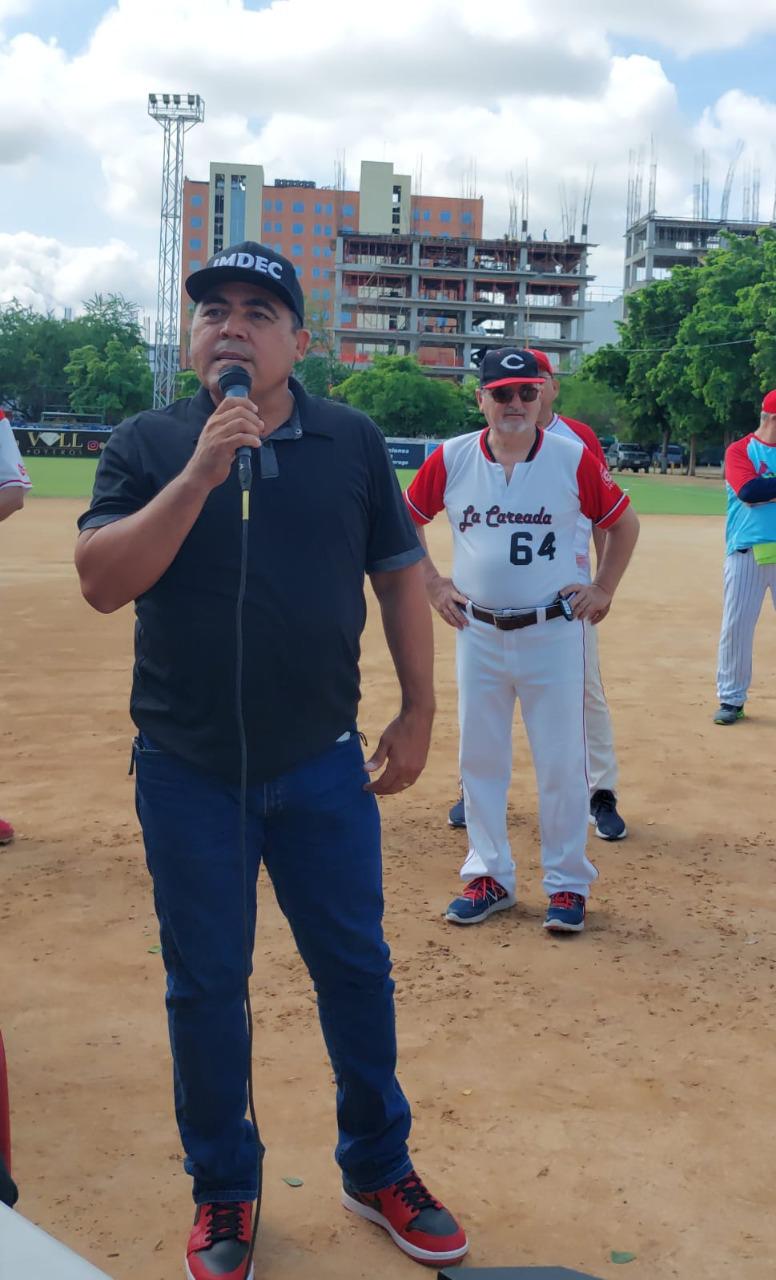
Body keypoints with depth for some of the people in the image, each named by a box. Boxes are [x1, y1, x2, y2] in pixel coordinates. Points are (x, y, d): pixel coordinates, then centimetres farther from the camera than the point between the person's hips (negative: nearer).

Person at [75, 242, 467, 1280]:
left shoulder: (353, 442, 1)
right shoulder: (148, 445, -3)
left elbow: (399, 572, 6)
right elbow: (102, 583, -14)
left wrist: (419, 711, 3)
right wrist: (200, 473, -23)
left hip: (324, 766, 1)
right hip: (188, 774, -1)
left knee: (356, 968, 12)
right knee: (204, 986, 11)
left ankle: (379, 1170, 33)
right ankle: (224, 1192, 32)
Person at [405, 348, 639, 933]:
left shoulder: (573, 459, -6)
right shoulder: (450, 459, -3)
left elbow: (624, 522, 7)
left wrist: (604, 589, 2)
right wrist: (434, 584, 5)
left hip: (554, 632, -2)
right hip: (478, 633, 2)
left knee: (562, 763, 3)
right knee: (480, 759, 10)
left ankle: (568, 883, 18)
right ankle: (490, 877, 25)